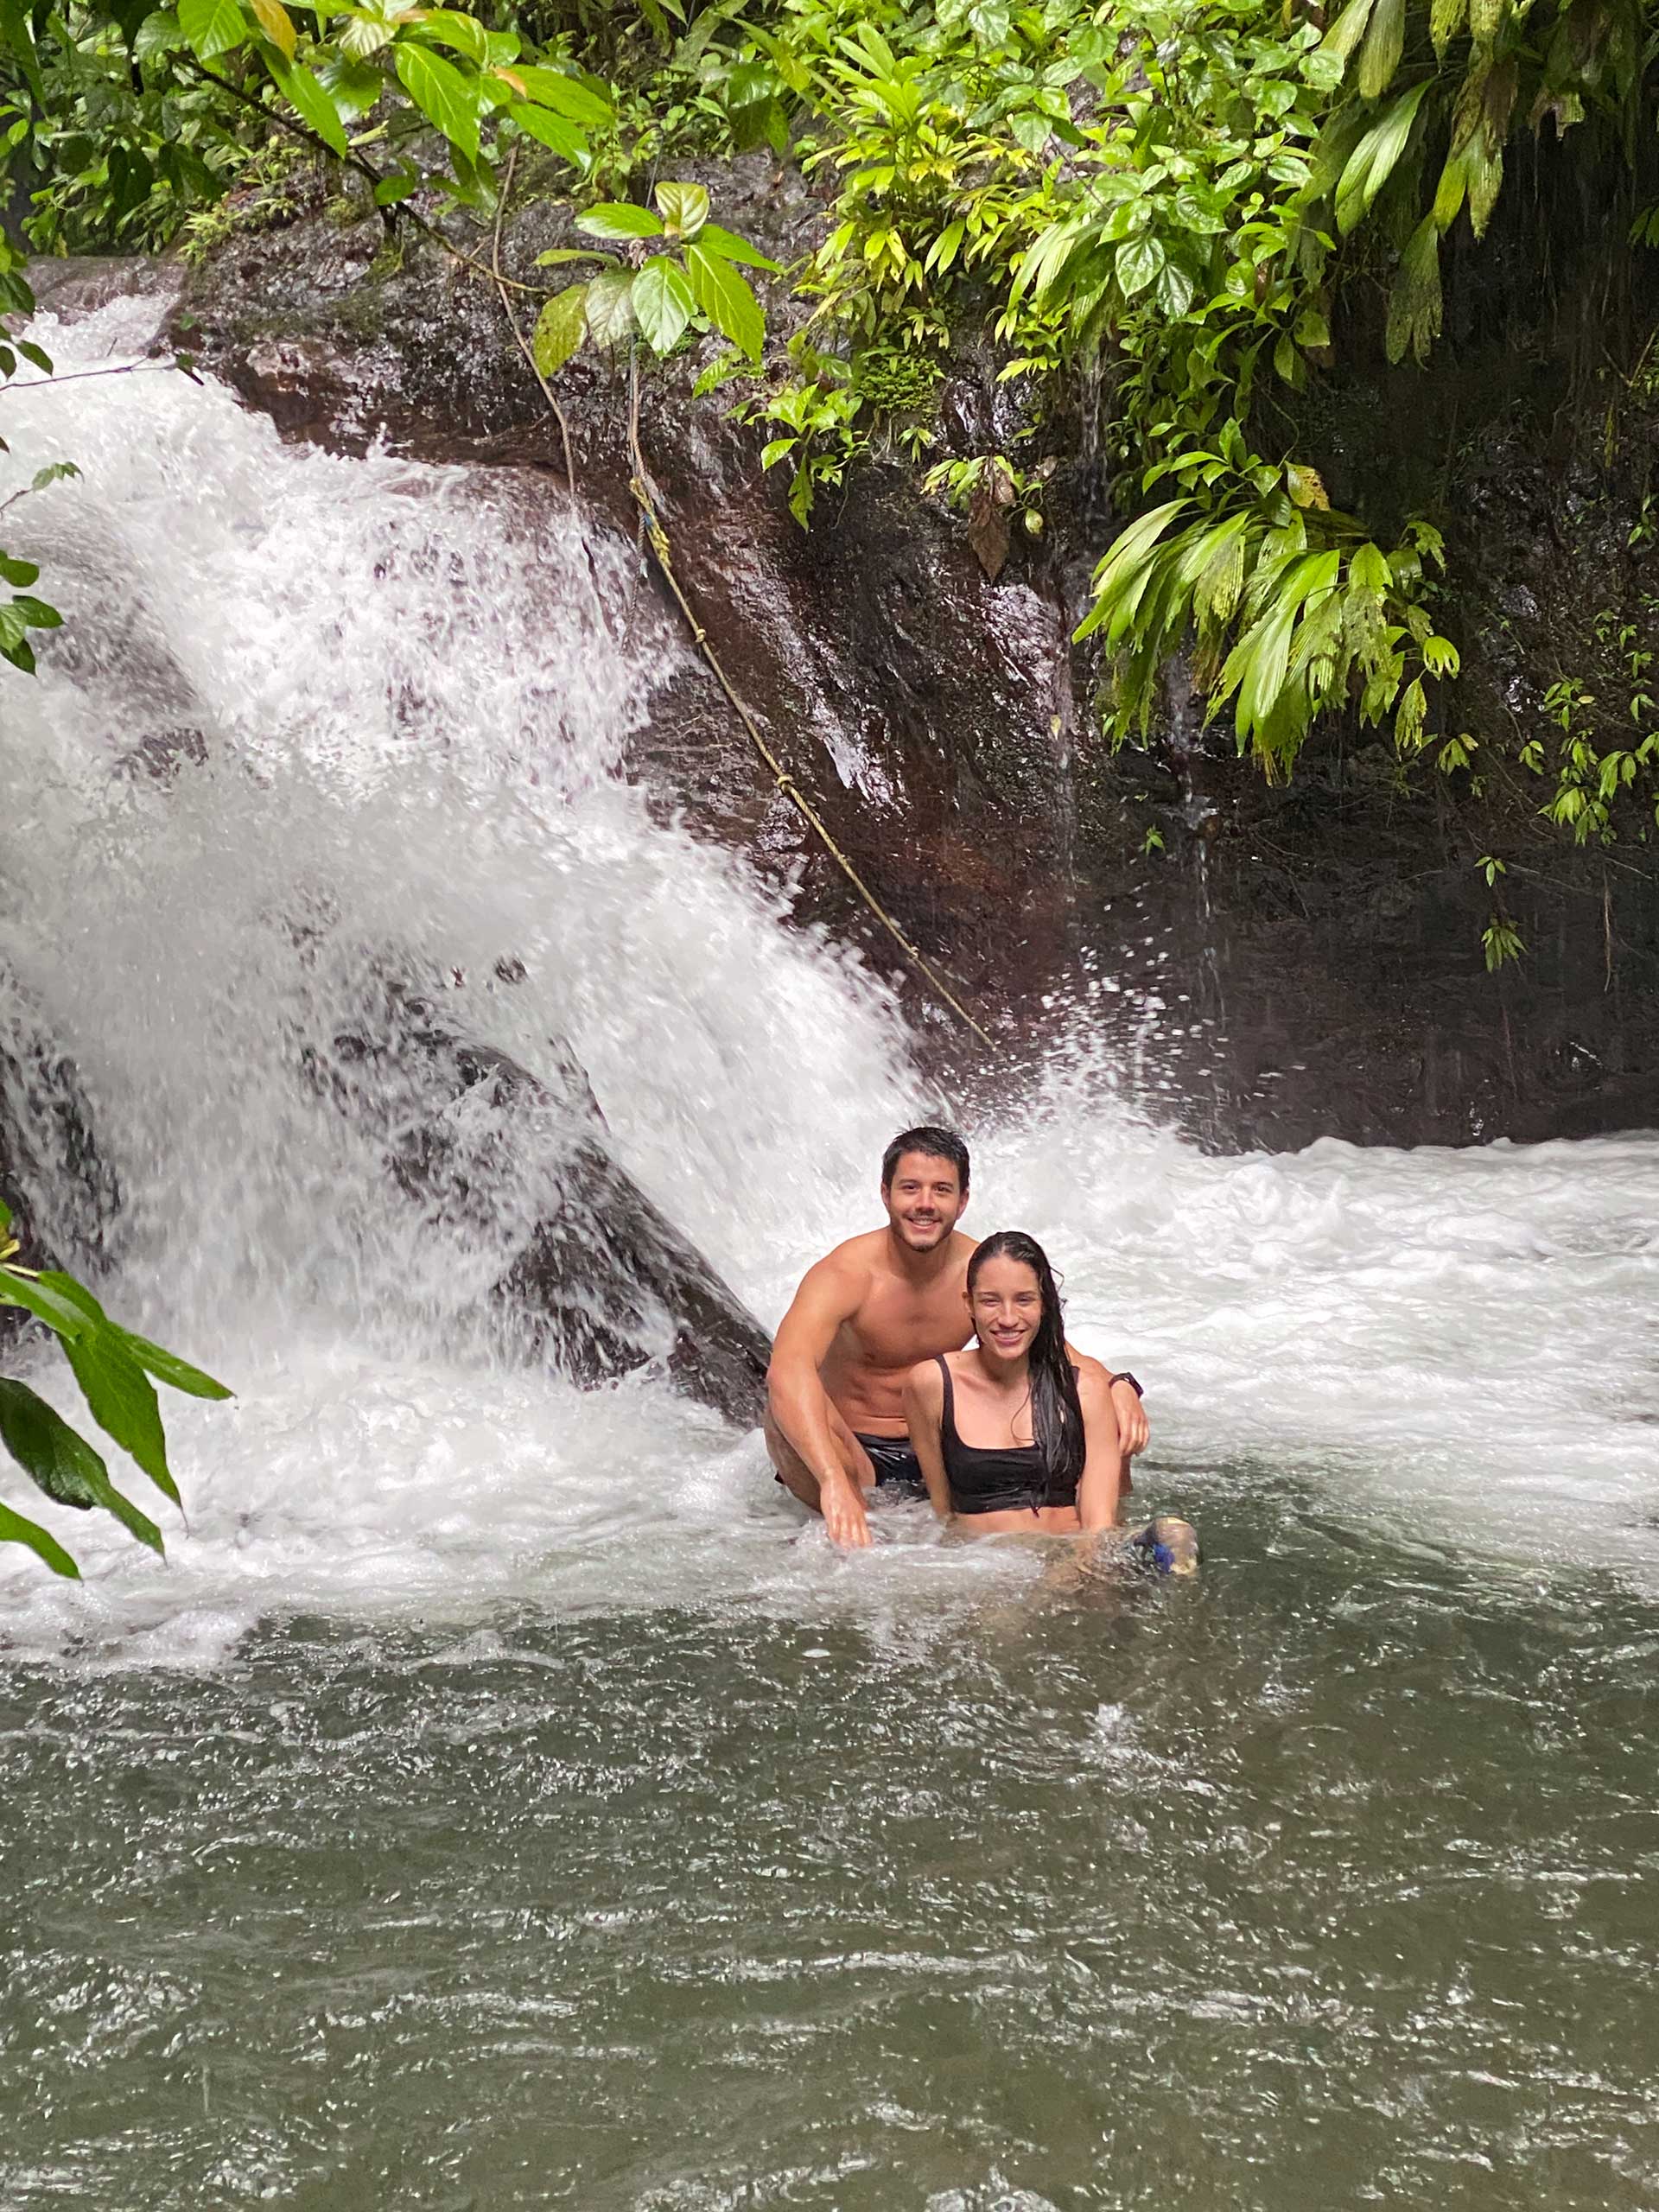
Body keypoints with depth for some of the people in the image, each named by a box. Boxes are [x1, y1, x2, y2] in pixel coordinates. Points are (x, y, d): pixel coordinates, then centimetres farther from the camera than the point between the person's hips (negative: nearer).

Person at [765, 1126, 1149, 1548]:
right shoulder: (845, 1276, -22)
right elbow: (786, 1370, -40)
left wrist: (1118, 1385, -25)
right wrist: (834, 1482, -55)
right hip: (857, 1459, -4)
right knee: (790, 1403, -38)